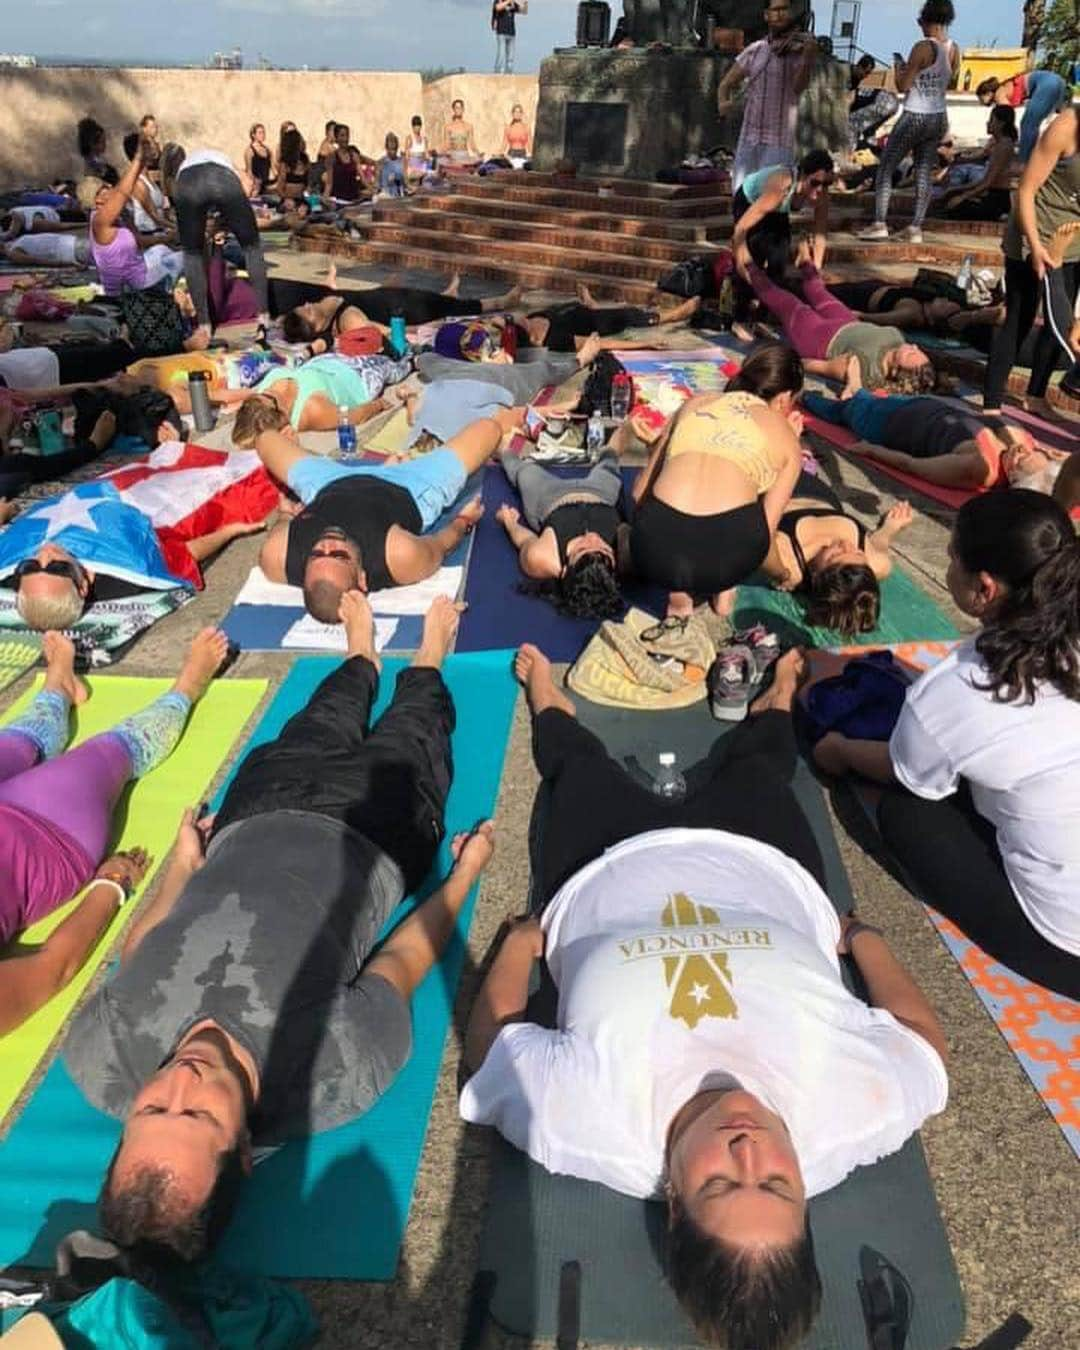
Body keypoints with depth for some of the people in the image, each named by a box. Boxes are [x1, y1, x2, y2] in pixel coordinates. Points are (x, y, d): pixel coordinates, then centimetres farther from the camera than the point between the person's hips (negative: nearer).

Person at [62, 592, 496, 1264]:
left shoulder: (101, 1057, -35)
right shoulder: (339, 1075, -41)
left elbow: (136, 951, -11)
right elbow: (405, 958, -22)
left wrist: (183, 865, 6)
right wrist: (465, 871, -4)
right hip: (368, 839, -2)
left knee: (319, 735, 30)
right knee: (408, 736, 24)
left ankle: (365, 655, 64)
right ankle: (428, 659, 60)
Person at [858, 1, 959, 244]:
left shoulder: (923, 47, -15)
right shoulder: (953, 51, 6)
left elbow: (903, 86, -13)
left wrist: (899, 68, 6)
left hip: (915, 117, -7)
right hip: (939, 118, 7)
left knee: (885, 167, 2)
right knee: (924, 172, 8)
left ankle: (879, 224, -6)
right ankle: (916, 228, 3)